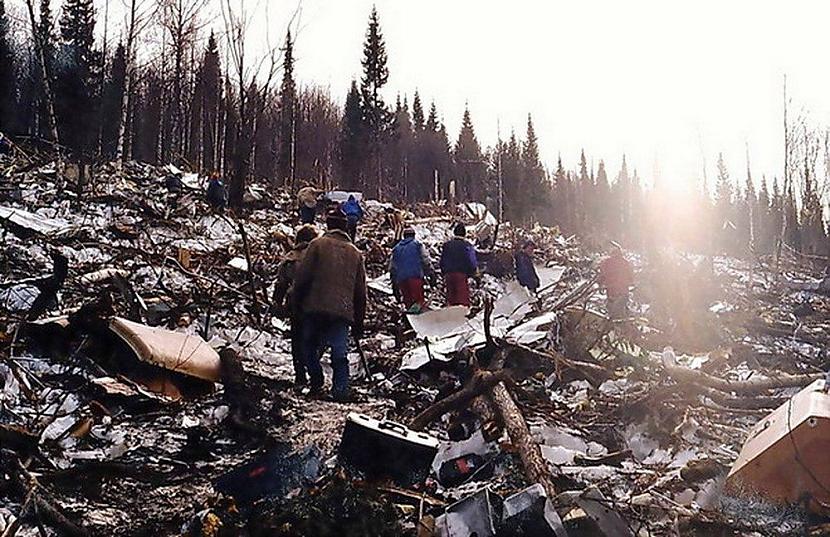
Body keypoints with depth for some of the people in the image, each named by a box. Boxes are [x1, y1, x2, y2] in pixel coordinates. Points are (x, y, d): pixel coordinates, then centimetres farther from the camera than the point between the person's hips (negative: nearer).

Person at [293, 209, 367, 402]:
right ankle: (341, 389, -7)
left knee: (310, 346, 16)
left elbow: (302, 276, -4)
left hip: (315, 308, -2)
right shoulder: (355, 253, 14)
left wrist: (297, 300, 10)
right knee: (339, 353, 3)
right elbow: (361, 291, 15)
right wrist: (359, 323, 20)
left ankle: (316, 379, 6)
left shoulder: (318, 245, 2)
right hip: (343, 311, 2)